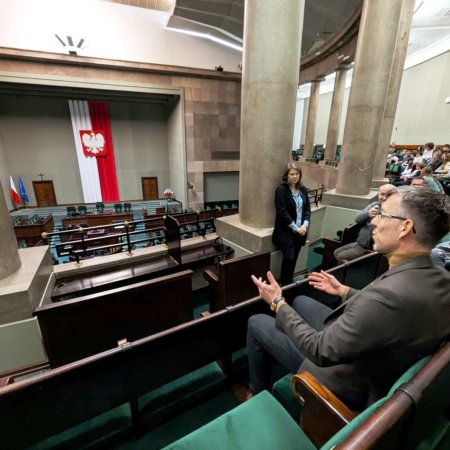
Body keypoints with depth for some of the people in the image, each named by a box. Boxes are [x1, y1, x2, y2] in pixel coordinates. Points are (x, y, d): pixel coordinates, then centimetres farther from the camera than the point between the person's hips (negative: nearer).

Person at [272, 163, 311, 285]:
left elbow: (307, 208, 9)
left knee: (294, 259, 9)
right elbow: (282, 212, -14)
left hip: (300, 231, 5)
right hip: (286, 231, -5)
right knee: (289, 258, -10)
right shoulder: (281, 189, -8)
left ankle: (290, 282, 26)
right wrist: (295, 228, -14)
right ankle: (284, 284, 11)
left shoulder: (303, 189, 10)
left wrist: (305, 225, -8)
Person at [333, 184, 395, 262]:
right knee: (336, 252, 8)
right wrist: (367, 213, -25)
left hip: (371, 249, -7)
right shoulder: (373, 205, 6)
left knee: (341, 257, -12)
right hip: (359, 243, 7)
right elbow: (357, 219, -6)